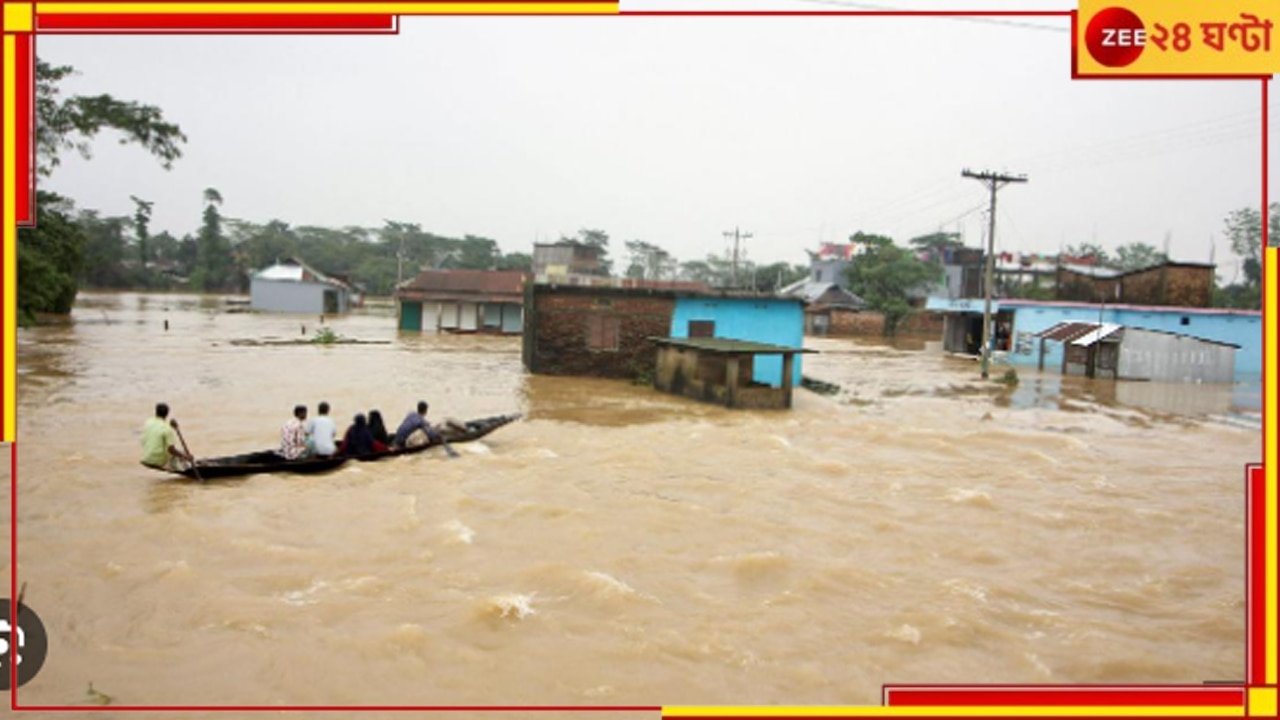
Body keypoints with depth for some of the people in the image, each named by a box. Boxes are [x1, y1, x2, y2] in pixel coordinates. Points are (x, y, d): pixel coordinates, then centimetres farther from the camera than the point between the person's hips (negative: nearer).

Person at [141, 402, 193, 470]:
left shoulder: (147, 423, 0)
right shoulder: (167, 429, -18)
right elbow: (171, 450, -21)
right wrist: (185, 456, -11)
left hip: (146, 460, 6)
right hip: (160, 462, -6)